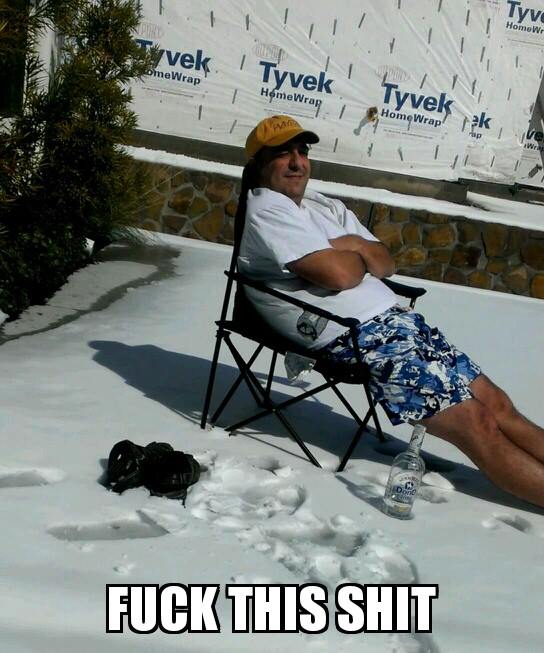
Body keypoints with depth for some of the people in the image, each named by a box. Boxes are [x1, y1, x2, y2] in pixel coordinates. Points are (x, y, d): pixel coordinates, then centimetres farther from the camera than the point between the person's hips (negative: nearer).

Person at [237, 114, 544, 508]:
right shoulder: (266, 207, -7)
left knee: (495, 402, 1)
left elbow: (386, 264, 16)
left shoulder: (326, 207, 20)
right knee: (476, 423, -12)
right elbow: (338, 275, -17)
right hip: (357, 340, -8)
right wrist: (360, 255, 5)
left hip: (396, 317, 9)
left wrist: (355, 247, -4)